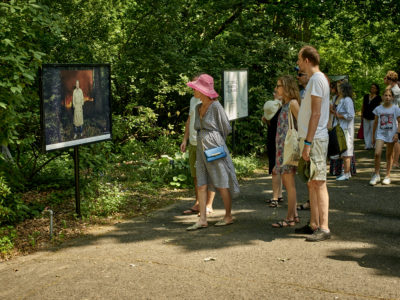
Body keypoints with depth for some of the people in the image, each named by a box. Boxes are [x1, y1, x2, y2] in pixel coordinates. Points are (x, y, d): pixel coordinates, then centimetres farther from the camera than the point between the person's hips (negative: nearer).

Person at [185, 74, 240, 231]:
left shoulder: (216, 106, -10)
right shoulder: (198, 107, 12)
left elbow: (226, 128, -3)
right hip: (201, 148, 7)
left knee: (221, 184, 2)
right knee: (201, 185, 3)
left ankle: (228, 216, 16)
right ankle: (202, 219, 6)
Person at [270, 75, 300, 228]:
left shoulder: (293, 103, -10)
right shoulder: (285, 104, 16)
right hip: (282, 147, 9)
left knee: (289, 183, -4)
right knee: (287, 182, 12)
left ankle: (290, 218, 2)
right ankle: (294, 215, 19)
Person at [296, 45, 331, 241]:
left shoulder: (317, 79, -12)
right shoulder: (314, 79, 19)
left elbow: (316, 114, -19)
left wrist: (308, 142, -22)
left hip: (315, 139, -10)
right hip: (310, 138, 10)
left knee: (319, 182, -9)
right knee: (311, 183, 13)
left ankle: (324, 228, -6)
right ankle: (314, 224, 20)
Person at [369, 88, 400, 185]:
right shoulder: (378, 109, 2)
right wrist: (373, 136, 12)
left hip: (391, 134, -1)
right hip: (380, 133, 1)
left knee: (389, 155, 8)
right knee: (377, 153, -14)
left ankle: (387, 176, 19)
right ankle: (376, 175, 0)